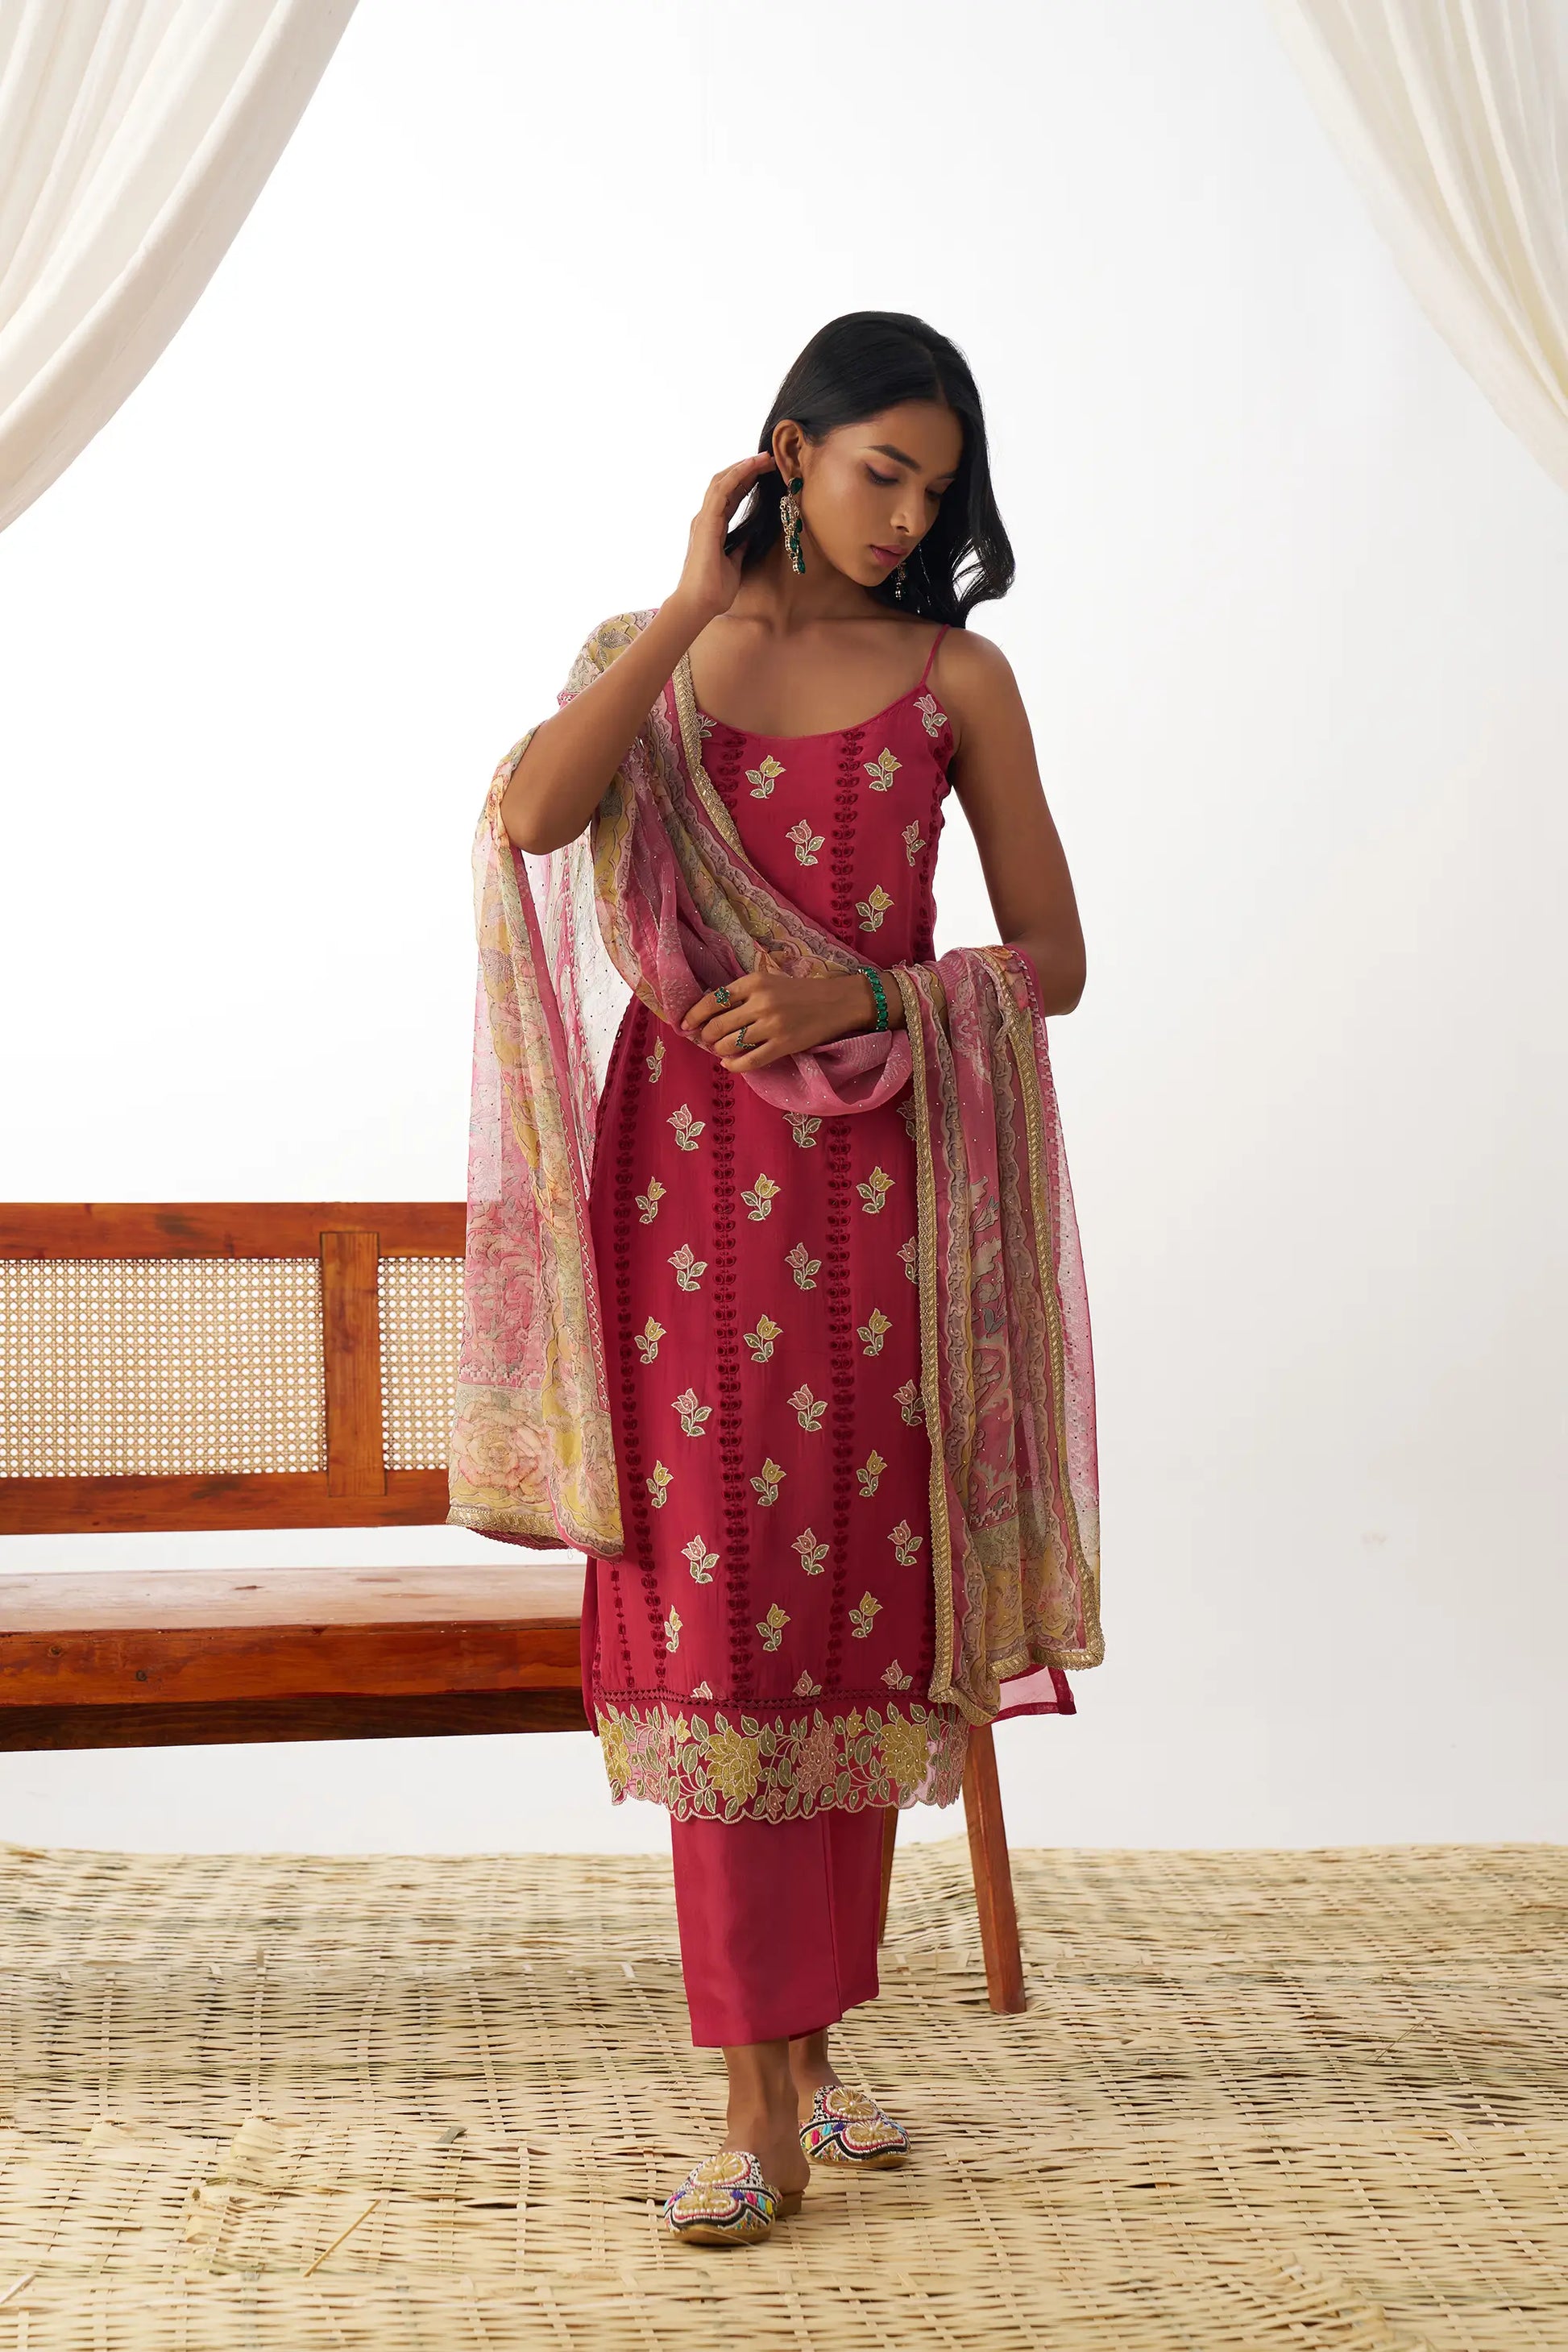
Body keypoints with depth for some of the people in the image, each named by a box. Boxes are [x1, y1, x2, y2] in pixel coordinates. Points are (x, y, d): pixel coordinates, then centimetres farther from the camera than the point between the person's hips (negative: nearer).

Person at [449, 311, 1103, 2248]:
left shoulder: (957, 678, 6)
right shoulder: (651, 656, 7)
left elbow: (1053, 960, 5)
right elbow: (534, 814, -15)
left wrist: (863, 1000, -12)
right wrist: (700, 600, -10)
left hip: (880, 1186, 1)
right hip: (699, 1172, -1)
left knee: (854, 1613, 6)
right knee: (718, 1613, -5)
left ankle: (812, 2038, 21)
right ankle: (762, 2108, -1)